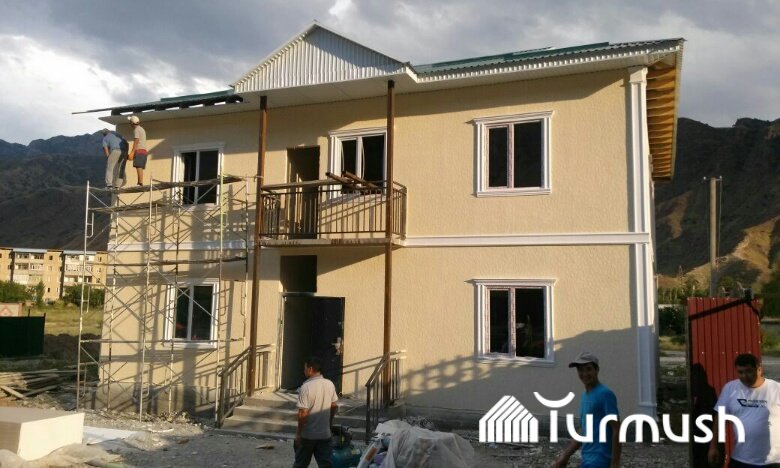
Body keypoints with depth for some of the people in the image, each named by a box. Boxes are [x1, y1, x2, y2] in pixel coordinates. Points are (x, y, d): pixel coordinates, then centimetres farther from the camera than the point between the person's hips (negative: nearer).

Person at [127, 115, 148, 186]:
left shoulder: (136, 130, -7)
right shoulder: (141, 129, 23)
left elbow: (136, 142, -17)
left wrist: (132, 153, -22)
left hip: (139, 151, -10)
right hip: (143, 151, 10)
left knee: (138, 167, -16)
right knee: (140, 167, 6)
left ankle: (140, 183, -25)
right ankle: (139, 183, 1)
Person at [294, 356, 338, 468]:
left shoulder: (306, 387, -18)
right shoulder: (330, 384, -1)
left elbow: (303, 413, -19)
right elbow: (334, 407, 9)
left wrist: (298, 433, -9)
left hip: (308, 434, -4)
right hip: (324, 434, 4)